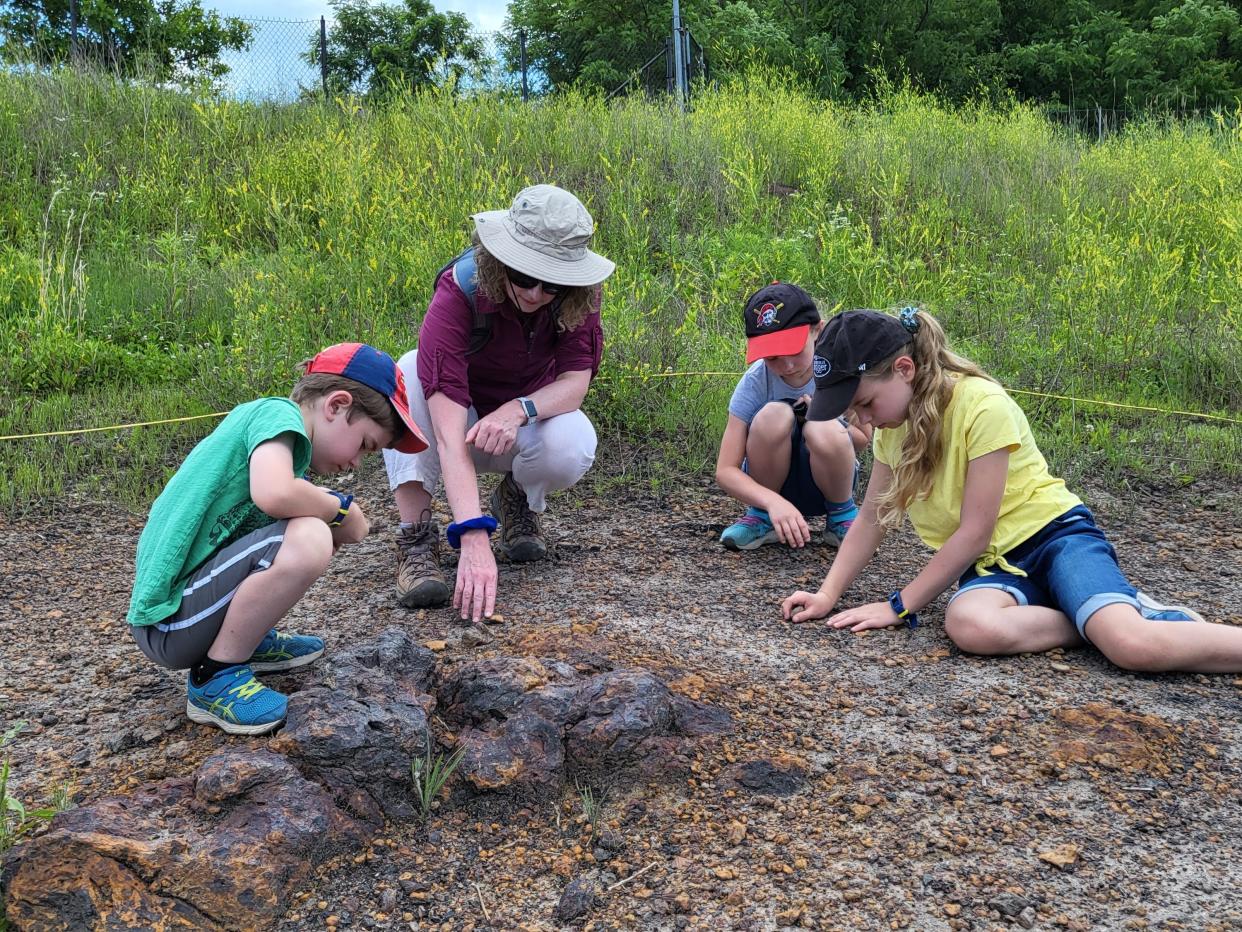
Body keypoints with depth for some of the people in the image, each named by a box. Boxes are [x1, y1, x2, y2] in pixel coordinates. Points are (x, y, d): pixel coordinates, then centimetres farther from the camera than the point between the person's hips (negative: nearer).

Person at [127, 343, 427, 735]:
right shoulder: (278, 412, -13)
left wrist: (333, 518, 0)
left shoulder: (256, 417, 14)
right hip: (167, 623, -10)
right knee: (307, 541, -29)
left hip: (188, 588, 10)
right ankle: (215, 677, -10)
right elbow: (273, 494, -32)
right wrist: (342, 508, -15)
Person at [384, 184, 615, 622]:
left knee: (572, 447, -33)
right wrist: (474, 539, -53)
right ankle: (416, 537, -28)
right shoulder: (460, 289, -32)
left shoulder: (578, 293, -21)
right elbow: (449, 430, -42)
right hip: (464, 423, -1)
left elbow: (575, 380, -20)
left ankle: (517, 499, 3)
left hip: (526, 422, 2)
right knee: (411, 373, -33)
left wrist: (517, 409, -44)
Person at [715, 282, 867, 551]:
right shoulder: (754, 382, -18)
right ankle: (762, 517, -7)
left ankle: (841, 514, -3)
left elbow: (865, 439, -1)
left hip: (824, 485, 1)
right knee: (774, 415, -32)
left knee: (825, 431, -35)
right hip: (769, 486, 0)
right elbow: (725, 470, -20)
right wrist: (772, 502, -40)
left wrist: (823, 418, -23)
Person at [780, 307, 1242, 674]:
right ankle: (1105, 616, -15)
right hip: (991, 560, 6)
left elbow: (974, 532, -18)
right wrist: (827, 595, -3)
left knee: (1134, 645, -35)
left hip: (1053, 533, -6)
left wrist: (897, 606, -16)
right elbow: (871, 519, 8)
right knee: (969, 625, -33)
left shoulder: (982, 406, -21)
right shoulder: (894, 421, 2)